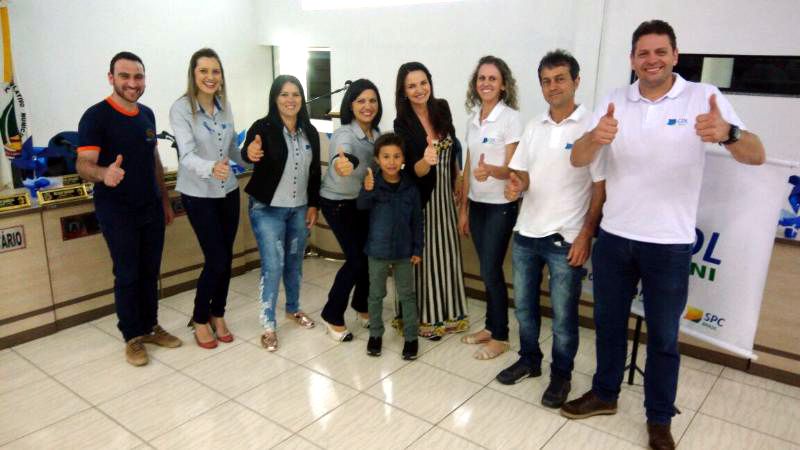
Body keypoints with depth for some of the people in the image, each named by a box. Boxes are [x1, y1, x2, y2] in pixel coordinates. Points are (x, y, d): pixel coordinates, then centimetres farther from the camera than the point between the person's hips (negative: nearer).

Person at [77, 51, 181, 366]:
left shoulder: (147, 114, 8)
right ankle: (132, 337, 17)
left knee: (150, 272, 13)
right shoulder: (96, 116, -13)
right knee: (128, 275, 2)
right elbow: (84, 164, -21)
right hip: (117, 211, -6)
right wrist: (104, 174, -44)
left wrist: (165, 201, 16)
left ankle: (150, 327, 27)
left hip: (151, 208, 6)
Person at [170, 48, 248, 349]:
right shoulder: (181, 108, -15)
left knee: (226, 259, 10)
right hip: (198, 195, -5)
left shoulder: (224, 107, 2)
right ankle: (200, 319, 20)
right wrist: (211, 168, -45)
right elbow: (187, 155, -26)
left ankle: (217, 315, 30)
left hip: (228, 191, 5)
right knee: (216, 260, -4)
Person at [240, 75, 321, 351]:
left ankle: (293, 308, 36)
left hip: (299, 209, 5)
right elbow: (247, 153, -32)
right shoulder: (263, 128, -13)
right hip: (268, 209, -5)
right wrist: (250, 153, -55)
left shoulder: (310, 132, 3)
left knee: (294, 262, 17)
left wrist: (313, 205, 4)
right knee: (273, 265, -6)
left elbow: (315, 172, 9)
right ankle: (268, 325, 6)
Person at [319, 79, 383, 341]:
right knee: (357, 258, -8)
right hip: (338, 203, -6)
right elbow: (344, 154, -53)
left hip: (363, 201, 7)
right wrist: (342, 163, -75)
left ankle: (361, 305, 34)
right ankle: (332, 316, 11)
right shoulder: (344, 134, -29)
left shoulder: (376, 134, -7)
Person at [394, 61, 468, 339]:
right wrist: (425, 161, -42)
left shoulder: (442, 109, -2)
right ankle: (423, 317, 18)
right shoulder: (403, 124, -15)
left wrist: (457, 181, 14)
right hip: (419, 196, -5)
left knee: (446, 251, 13)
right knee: (422, 253, 3)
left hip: (445, 193, 5)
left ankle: (447, 313, 29)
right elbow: (413, 170, -20)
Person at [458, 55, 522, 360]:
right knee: (487, 270, 11)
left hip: (501, 206, -5)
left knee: (491, 271, -1)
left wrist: (489, 170, -37)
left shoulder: (511, 118, -11)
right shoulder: (473, 119, 8)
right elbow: (468, 166, 11)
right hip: (476, 204, 5)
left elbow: (511, 169, -15)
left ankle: (500, 337, 14)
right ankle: (490, 327, 26)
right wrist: (463, 208, 11)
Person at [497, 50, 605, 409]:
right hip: (526, 233, 6)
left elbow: (601, 188, -8)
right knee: (523, 305, 16)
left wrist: (586, 235, -13)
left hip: (566, 238, -5)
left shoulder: (592, 127, -8)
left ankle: (561, 375, 26)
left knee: (563, 314, 6)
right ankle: (529, 360, 37)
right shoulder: (534, 127, 8)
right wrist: (516, 185, -12)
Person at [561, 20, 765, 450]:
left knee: (663, 336, 10)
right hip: (613, 238, 3)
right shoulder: (614, 101, 1)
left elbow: (756, 156, -15)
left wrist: (727, 133, -39)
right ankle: (604, 394, 38)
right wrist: (596, 137, -32)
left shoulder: (704, 97, -7)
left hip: (669, 244, -2)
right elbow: (578, 160, -9)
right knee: (609, 322, 17)